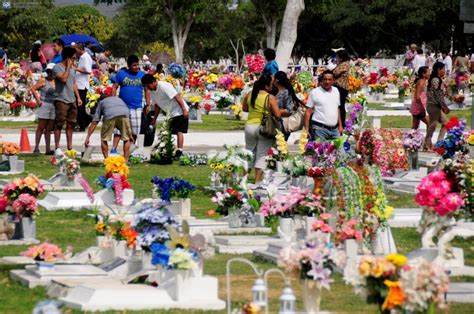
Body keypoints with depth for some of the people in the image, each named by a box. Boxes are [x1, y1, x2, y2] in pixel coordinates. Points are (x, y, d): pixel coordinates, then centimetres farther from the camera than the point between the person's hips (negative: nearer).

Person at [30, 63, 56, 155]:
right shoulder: (43, 81, -3)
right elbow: (33, 89, -6)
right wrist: (38, 100, -10)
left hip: (54, 106, 5)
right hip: (44, 105, -5)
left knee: (49, 129, 7)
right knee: (41, 128, -5)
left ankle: (48, 149, 8)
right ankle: (36, 148, -4)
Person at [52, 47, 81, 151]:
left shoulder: (72, 68, 16)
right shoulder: (57, 67, -8)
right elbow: (63, 79, -23)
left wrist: (78, 97, 14)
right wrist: (68, 67, -13)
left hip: (72, 100, 8)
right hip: (61, 100, -8)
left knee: (70, 125, 10)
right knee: (59, 124, -4)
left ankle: (70, 147, 16)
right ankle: (57, 148, -2)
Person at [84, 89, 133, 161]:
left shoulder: (101, 102, 35)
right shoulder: (118, 99, 42)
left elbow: (94, 123, 28)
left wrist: (88, 137, 29)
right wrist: (130, 134, 44)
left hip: (109, 115, -2)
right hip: (124, 114, 2)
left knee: (104, 139, 17)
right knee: (126, 139, 19)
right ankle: (125, 160, 15)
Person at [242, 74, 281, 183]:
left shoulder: (249, 95, 0)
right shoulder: (270, 98, -15)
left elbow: (244, 108, 14)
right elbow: (278, 115, -15)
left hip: (250, 126, 4)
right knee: (261, 155, 4)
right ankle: (257, 181, 2)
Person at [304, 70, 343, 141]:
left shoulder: (336, 91, 12)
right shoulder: (315, 92, -3)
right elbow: (308, 112, -3)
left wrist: (340, 125, 18)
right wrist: (306, 129, -9)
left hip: (334, 129, 5)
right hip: (319, 128, -5)